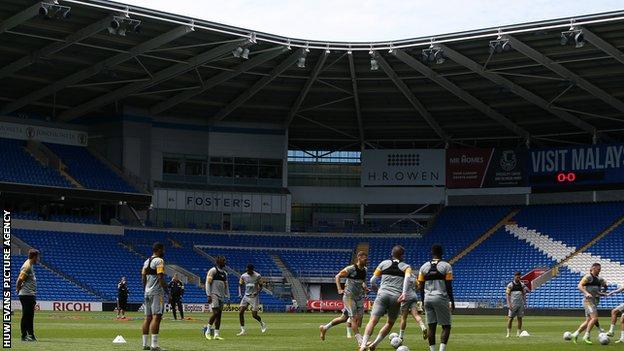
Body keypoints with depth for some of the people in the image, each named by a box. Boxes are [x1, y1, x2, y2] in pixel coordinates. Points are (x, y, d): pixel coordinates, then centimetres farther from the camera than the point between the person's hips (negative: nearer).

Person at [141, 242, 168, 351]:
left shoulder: (146, 261, 15)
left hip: (147, 292, 9)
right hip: (157, 292, -9)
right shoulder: (159, 261, -10)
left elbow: (143, 277, 16)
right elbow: (160, 277, -18)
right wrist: (166, 289, -13)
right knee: (156, 317, -11)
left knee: (148, 317, 11)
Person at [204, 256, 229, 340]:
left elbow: (226, 286, 21)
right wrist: (209, 295, -15)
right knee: (215, 313, -16)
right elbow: (208, 283, -8)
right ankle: (208, 331, -3)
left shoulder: (224, 273, 18)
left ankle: (216, 334, 5)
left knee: (219, 315, 4)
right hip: (214, 295, -7)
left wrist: (228, 297, 15)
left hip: (221, 297, 7)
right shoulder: (213, 271, -5)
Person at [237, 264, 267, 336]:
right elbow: (240, 285, 12)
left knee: (254, 315, -4)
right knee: (240, 312, -10)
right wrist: (240, 293, -3)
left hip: (254, 297, -4)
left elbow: (260, 286, -1)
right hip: (246, 296, 4)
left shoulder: (258, 276, -10)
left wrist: (257, 292, -18)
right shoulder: (243, 276, -1)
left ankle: (262, 324, 27)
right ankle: (243, 330, -2)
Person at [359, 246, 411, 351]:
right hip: (396, 297, 0)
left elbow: (372, 280, 14)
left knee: (373, 321, -9)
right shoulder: (406, 266, 14)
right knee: (390, 323, 18)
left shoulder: (384, 263, 17)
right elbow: (407, 277, -9)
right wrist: (404, 293, -16)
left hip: (383, 294, 0)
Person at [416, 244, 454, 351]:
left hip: (428, 298, 4)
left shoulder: (424, 267, 8)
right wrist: (452, 301, 1)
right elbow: (449, 286, -6)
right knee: (446, 326, 2)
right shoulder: (446, 266, -3)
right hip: (441, 298, -4)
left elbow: (421, 287, 9)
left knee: (431, 327, 8)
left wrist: (423, 301, 18)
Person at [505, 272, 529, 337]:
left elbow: (524, 294, 17)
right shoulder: (510, 285, -2)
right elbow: (508, 295, -5)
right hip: (513, 304, -4)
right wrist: (509, 304, -13)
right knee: (510, 318, -3)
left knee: (520, 318, 4)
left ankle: (519, 332, 9)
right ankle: (509, 333, 2)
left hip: (520, 304, 4)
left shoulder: (522, 285, 9)